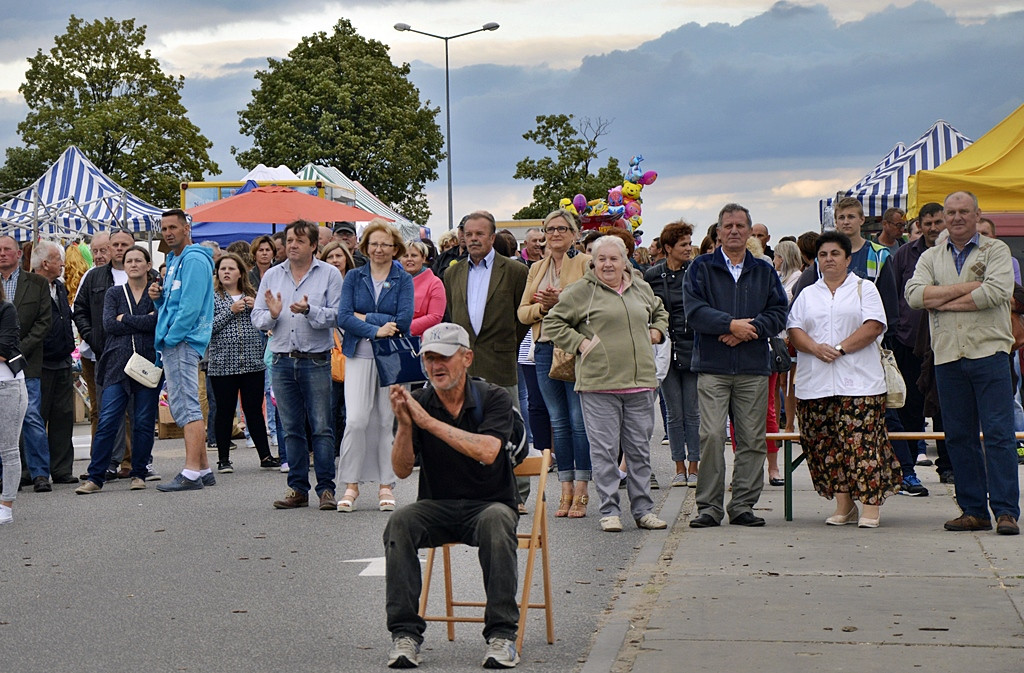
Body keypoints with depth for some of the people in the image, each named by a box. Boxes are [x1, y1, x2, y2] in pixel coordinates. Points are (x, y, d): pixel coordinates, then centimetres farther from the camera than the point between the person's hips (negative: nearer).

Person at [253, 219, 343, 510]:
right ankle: (297, 488, 14)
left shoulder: (329, 274, 1)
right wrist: (272, 314, -13)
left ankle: (326, 488, 1)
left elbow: (335, 315, -9)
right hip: (282, 362, 4)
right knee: (291, 429, 8)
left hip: (316, 361, -4)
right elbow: (257, 319, 8)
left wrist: (309, 310, -23)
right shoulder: (272, 276, 12)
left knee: (321, 427, -3)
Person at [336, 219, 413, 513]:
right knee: (356, 420, -9)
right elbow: (343, 317, -3)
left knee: (387, 421, 1)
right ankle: (351, 484, -1)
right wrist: (376, 330, -15)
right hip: (359, 356, 0)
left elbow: (403, 321, -8)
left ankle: (386, 485, 9)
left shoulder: (403, 280, 5)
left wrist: (364, 317, -7)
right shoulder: (354, 277, 8)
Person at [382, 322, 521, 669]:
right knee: (399, 523, -28)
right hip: (437, 507, 2)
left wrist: (429, 422, -25)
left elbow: (487, 451, -24)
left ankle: (502, 634, -29)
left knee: (496, 521, -36)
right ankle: (405, 633, -23)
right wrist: (404, 424, -23)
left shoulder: (494, 398, -5)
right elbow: (402, 470, -6)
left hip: (488, 502, -2)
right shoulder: (416, 403, 2)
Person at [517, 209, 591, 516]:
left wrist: (563, 301, -19)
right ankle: (566, 491, 12)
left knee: (579, 421, -5)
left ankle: (581, 491, 0)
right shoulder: (536, 269, 18)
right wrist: (543, 306, -6)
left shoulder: (585, 263, 1)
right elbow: (522, 312, 13)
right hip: (545, 350, 5)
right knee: (558, 422, 7)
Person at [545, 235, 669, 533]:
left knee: (640, 449, 9)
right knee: (604, 450, -2)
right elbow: (553, 323, 1)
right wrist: (580, 343, -7)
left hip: (640, 382, 4)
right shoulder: (581, 291, -1)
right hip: (599, 384, -4)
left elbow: (660, 313, 34)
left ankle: (643, 509, 17)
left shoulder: (641, 289, 14)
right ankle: (609, 511, 6)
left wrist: (657, 332, 15)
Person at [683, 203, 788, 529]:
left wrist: (751, 328, -11)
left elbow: (779, 312, 5)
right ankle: (709, 506, -2)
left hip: (754, 370, 3)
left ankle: (743, 505, 10)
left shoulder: (764, 271, 14)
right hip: (712, 367, -3)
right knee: (711, 436, -9)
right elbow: (695, 310, -6)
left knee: (752, 439, 2)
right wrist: (731, 324, -16)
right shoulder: (701, 268, 7)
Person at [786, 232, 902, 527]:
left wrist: (840, 348, -13)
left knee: (862, 443, -9)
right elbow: (794, 331, 7)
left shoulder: (864, 289, 8)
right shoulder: (807, 295, 18)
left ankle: (870, 506, -7)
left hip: (859, 383, -3)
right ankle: (842, 505, 8)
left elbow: (873, 326, -5)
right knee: (826, 446, 1)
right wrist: (816, 348, -12)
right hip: (815, 385, 4)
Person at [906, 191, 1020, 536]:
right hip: (947, 355, 4)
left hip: (988, 352, -4)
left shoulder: (995, 250, 6)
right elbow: (915, 294, -1)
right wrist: (966, 287, -8)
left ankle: (1006, 510, -7)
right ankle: (973, 510, 11)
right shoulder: (931, 257, 16)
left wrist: (943, 301, -6)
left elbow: (997, 291, -12)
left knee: (999, 433, -8)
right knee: (958, 436, 5)